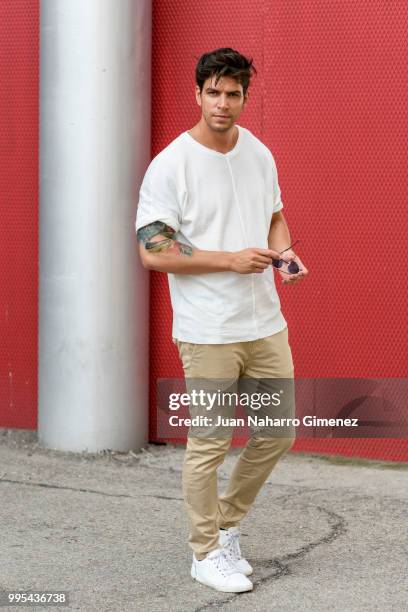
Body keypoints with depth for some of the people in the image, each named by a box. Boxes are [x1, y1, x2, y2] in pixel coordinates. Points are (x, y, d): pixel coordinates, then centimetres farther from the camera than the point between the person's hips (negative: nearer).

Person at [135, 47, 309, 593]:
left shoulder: (260, 155, 8)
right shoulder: (170, 166, -12)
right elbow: (152, 251, -16)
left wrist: (284, 252, -1)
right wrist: (231, 259, -20)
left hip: (265, 323, 6)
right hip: (208, 332, -6)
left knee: (278, 433, 12)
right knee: (209, 443, 2)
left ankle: (227, 524, 31)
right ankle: (207, 553, 17)